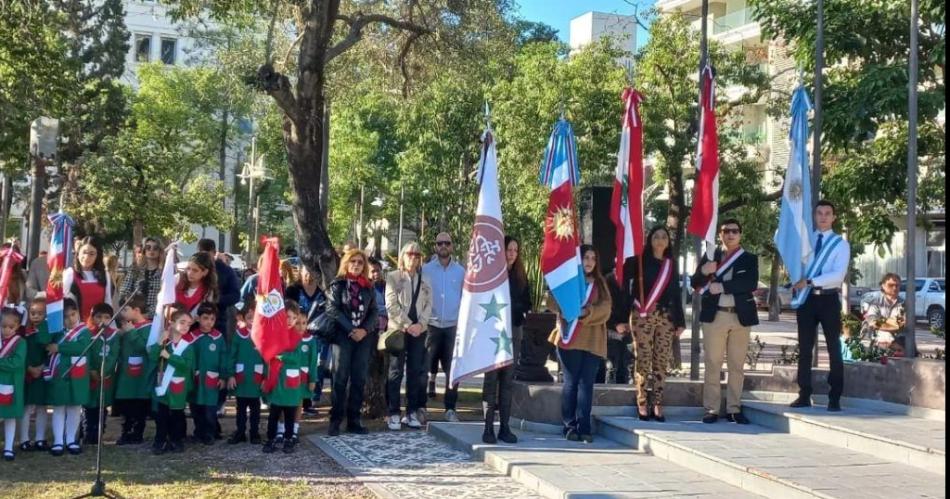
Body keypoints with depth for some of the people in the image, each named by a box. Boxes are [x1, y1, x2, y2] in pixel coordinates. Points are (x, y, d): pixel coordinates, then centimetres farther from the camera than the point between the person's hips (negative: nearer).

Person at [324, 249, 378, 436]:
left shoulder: (369, 287, 13)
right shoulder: (338, 284, 3)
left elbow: (374, 311, 10)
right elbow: (333, 309, -6)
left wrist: (365, 330, -8)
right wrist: (350, 330, -13)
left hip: (363, 337, 3)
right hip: (342, 336, -3)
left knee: (359, 379, 1)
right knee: (340, 379, -6)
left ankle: (353, 420, 6)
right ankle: (335, 420, -2)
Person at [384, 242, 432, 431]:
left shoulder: (424, 280, 14)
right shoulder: (393, 277, 3)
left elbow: (428, 304, 6)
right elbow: (391, 304, -6)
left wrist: (421, 324, -10)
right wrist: (407, 325, -12)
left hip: (418, 330, 3)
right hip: (398, 329, -3)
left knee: (416, 372, 3)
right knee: (396, 371, -4)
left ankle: (412, 412, 9)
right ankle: (393, 414, -1)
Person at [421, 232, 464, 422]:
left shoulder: (460, 271, 6)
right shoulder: (426, 270, 2)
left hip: (453, 325, 1)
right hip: (431, 325, 0)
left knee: (453, 368, -2)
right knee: (425, 365, 2)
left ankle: (450, 409, 3)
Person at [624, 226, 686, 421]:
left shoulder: (671, 264, 14)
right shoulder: (638, 262, 2)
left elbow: (676, 293, 15)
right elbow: (626, 288, -3)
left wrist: (680, 321, 9)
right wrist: (622, 317, -13)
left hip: (666, 317, 3)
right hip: (642, 316, -3)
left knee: (662, 361, 1)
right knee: (643, 360, -5)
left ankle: (657, 405, 4)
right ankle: (642, 405, -1)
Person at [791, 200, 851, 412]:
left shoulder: (841, 244, -1)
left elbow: (838, 275, -13)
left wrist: (809, 281, -19)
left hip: (829, 299, -3)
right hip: (806, 298, 3)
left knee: (834, 349, 4)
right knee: (805, 348, 6)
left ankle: (834, 397, 9)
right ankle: (804, 395, 12)